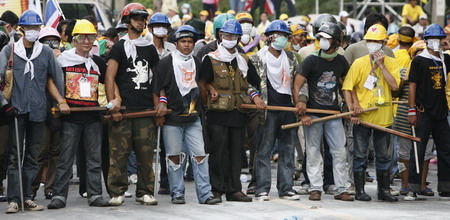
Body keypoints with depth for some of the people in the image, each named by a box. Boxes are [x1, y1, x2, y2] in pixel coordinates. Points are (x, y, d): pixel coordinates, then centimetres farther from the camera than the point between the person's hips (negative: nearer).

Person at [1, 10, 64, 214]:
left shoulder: (46, 52, 8)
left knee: (32, 156, 7)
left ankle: (26, 197, 13)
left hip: (38, 110, 3)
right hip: (17, 109, -2)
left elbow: (57, 78, 11)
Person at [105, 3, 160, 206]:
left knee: (146, 153, 2)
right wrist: (113, 104, -12)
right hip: (124, 109, -4)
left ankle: (145, 192, 8)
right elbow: (109, 77, -4)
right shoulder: (120, 47, 3)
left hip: (145, 109, 4)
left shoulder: (150, 49, 17)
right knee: (119, 153, -5)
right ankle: (116, 192, 0)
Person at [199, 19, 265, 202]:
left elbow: (255, 83, 20)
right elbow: (202, 84, -1)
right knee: (218, 152, -4)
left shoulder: (244, 61, 15)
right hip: (218, 113, -4)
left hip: (238, 112, 4)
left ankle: (234, 190, 10)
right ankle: (216, 189, 1)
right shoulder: (211, 59, 1)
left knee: (236, 152, 6)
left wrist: (255, 96, 4)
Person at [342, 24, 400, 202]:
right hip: (362, 117, -2)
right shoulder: (359, 63, -2)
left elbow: (394, 85, -11)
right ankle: (360, 191, 10)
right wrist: (352, 109, -14)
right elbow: (347, 88, -5)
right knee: (360, 155, 2)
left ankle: (384, 190, 20)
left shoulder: (391, 63, 4)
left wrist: (381, 65, -13)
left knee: (383, 156, 11)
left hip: (383, 117, 2)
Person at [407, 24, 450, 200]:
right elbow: (412, 86, -7)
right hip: (424, 113, -6)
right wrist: (412, 111, -13)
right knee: (418, 151, -3)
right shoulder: (419, 60, -5)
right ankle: (414, 188, 1)